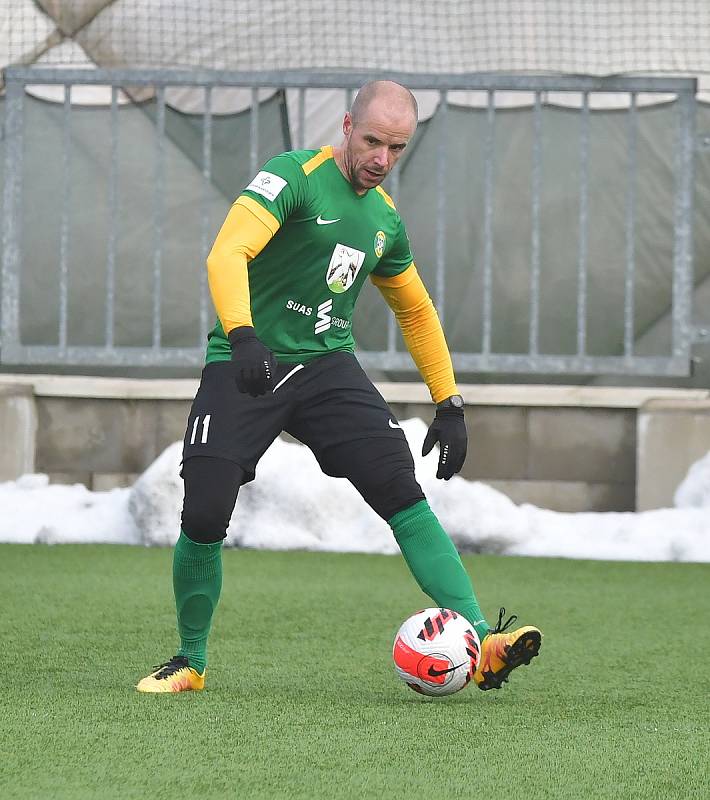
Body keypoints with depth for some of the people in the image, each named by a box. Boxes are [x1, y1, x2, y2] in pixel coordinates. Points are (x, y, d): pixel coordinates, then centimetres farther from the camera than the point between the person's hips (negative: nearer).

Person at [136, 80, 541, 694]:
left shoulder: (386, 220, 12)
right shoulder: (294, 176, -10)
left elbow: (416, 311, 26)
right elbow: (227, 254, -24)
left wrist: (450, 403, 20)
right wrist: (243, 336, -40)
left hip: (327, 365, 4)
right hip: (246, 364, -4)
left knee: (402, 492, -16)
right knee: (204, 516, -14)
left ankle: (479, 646, -22)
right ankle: (190, 662, 11)